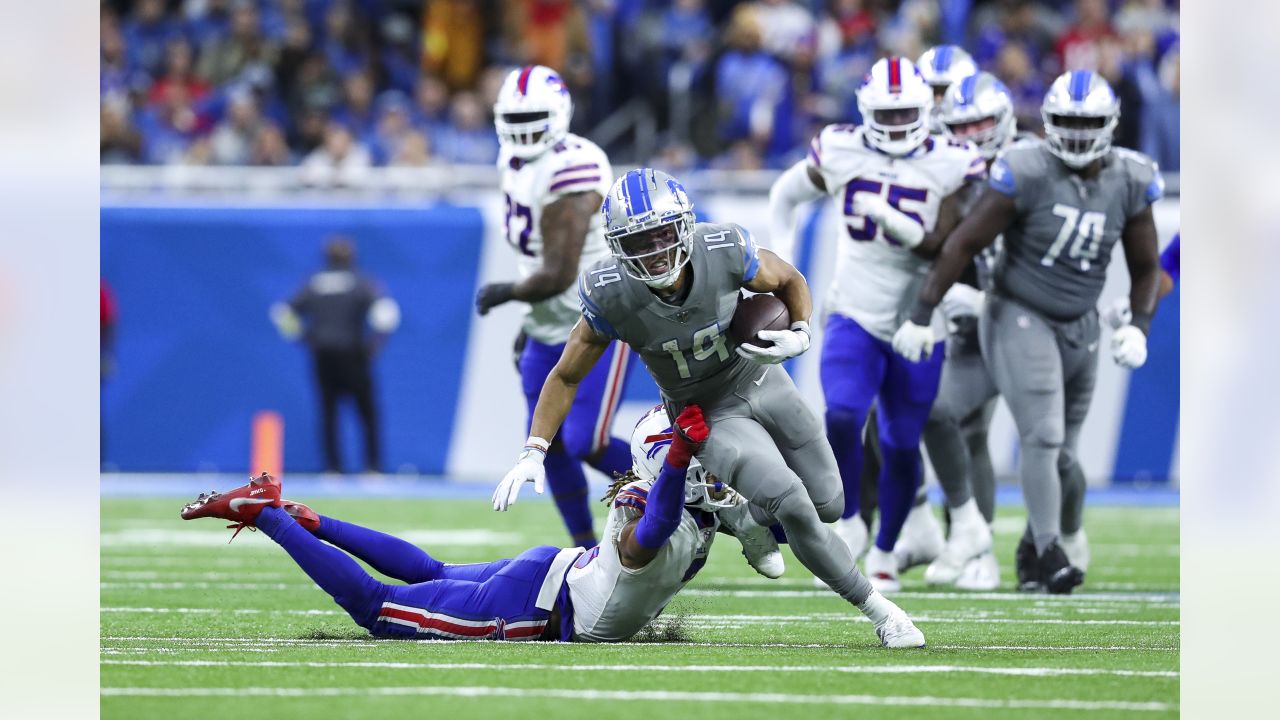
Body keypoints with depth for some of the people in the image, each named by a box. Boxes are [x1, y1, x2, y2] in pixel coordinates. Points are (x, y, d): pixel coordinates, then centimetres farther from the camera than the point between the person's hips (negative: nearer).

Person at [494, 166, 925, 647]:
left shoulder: (725, 252, -27)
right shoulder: (611, 297, -29)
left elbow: (789, 282, -4)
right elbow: (566, 378, -13)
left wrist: (799, 335, -23)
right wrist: (532, 453, -19)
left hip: (760, 379, 3)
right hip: (709, 414, -3)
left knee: (828, 506, 10)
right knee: (792, 505, -22)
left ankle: (750, 517, 42)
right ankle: (875, 608, -4)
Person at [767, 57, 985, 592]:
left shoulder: (950, 166, -9)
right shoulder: (842, 153, -3)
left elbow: (944, 248, -15)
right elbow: (785, 195, 15)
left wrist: (901, 226, -31)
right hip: (854, 317, 0)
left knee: (901, 446, 9)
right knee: (842, 417, -22)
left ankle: (884, 552, 30)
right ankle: (848, 526, 0)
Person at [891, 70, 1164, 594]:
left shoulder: (1129, 183, -4)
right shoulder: (1028, 174, -19)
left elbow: (1145, 268, 9)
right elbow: (965, 243, -14)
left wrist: (1138, 328, -7)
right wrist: (922, 314, -14)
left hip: (1079, 326, 5)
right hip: (1019, 317, -5)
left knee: (1064, 452, 8)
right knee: (1043, 436, -17)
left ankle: (1032, 553, 22)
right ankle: (1050, 554, -12)